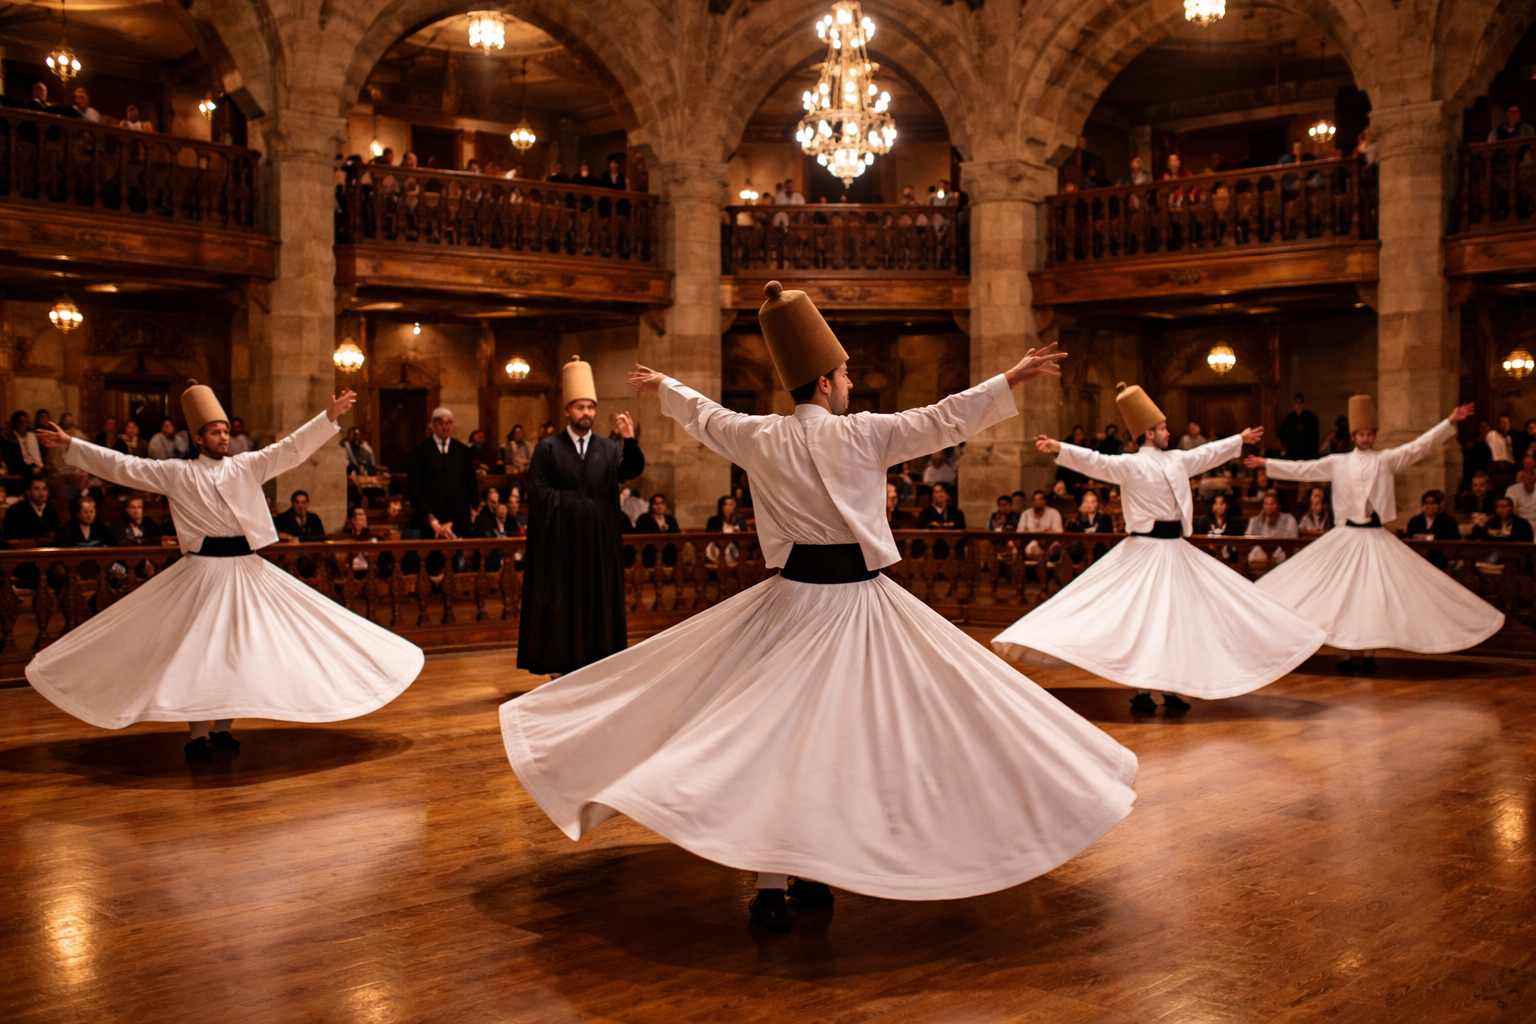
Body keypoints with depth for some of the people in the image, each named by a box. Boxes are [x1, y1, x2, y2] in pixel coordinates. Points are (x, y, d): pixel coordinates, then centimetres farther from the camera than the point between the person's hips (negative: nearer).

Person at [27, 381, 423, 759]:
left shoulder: (248, 466, 6)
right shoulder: (176, 473, 2)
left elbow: (292, 448, 1)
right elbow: (123, 467, 2)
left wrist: (329, 417, -8)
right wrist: (71, 445, 0)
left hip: (246, 568, 3)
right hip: (202, 569, -2)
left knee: (238, 648, 6)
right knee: (198, 650, -2)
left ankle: (222, 727, 18)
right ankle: (198, 733, 6)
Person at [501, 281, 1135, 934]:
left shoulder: (759, 437, 2)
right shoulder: (861, 435, -11)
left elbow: (703, 416, 20)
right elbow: (945, 419, -10)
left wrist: (662, 387, 39)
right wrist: (1013, 378, -3)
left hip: (790, 596, 4)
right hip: (853, 599, -4)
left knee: (781, 729, 7)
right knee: (847, 729, 6)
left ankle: (771, 883, 6)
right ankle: (809, 876, 12)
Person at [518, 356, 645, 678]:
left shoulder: (609, 450, 10)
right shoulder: (548, 448, 3)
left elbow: (632, 470, -8)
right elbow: (538, 491, -4)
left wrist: (629, 440, -23)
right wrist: (573, 501, -9)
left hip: (599, 543, 3)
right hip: (562, 543, -3)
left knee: (598, 602, 3)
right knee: (563, 605, -1)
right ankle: (563, 669, 3)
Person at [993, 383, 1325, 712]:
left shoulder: (1176, 460, 11)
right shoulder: (1131, 465, -11)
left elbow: (1208, 453, 27)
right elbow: (1096, 462, -24)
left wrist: (1240, 439, 39)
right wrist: (1059, 449, -39)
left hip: (1175, 549, 8)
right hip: (1146, 550, -8)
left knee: (1177, 617, 8)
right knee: (1143, 617, -7)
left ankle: (1170, 689, 15)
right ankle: (1142, 690, -1)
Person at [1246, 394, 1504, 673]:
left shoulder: (1386, 459, 4)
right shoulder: (1337, 463, 8)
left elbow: (1419, 446, -2)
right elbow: (1303, 469, 11)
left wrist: (1450, 422, -10)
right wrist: (1266, 464, 10)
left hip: (1376, 537, -1)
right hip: (1346, 536, 1)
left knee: (1374, 595, -3)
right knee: (1344, 595, 0)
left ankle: (1368, 653, 3)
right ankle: (1349, 653, 5)